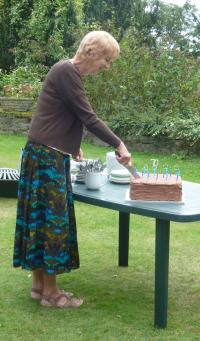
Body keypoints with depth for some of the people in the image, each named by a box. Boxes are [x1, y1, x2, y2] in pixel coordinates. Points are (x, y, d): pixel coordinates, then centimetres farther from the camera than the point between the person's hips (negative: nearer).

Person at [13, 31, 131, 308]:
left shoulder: (69, 73, 14)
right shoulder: (66, 71, -15)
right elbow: (88, 117, -16)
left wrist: (72, 147, 19)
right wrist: (119, 145, -11)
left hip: (51, 155, 10)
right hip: (46, 156, -10)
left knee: (43, 218, 12)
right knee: (51, 219, -3)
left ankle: (39, 285, 20)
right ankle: (50, 292, 7)